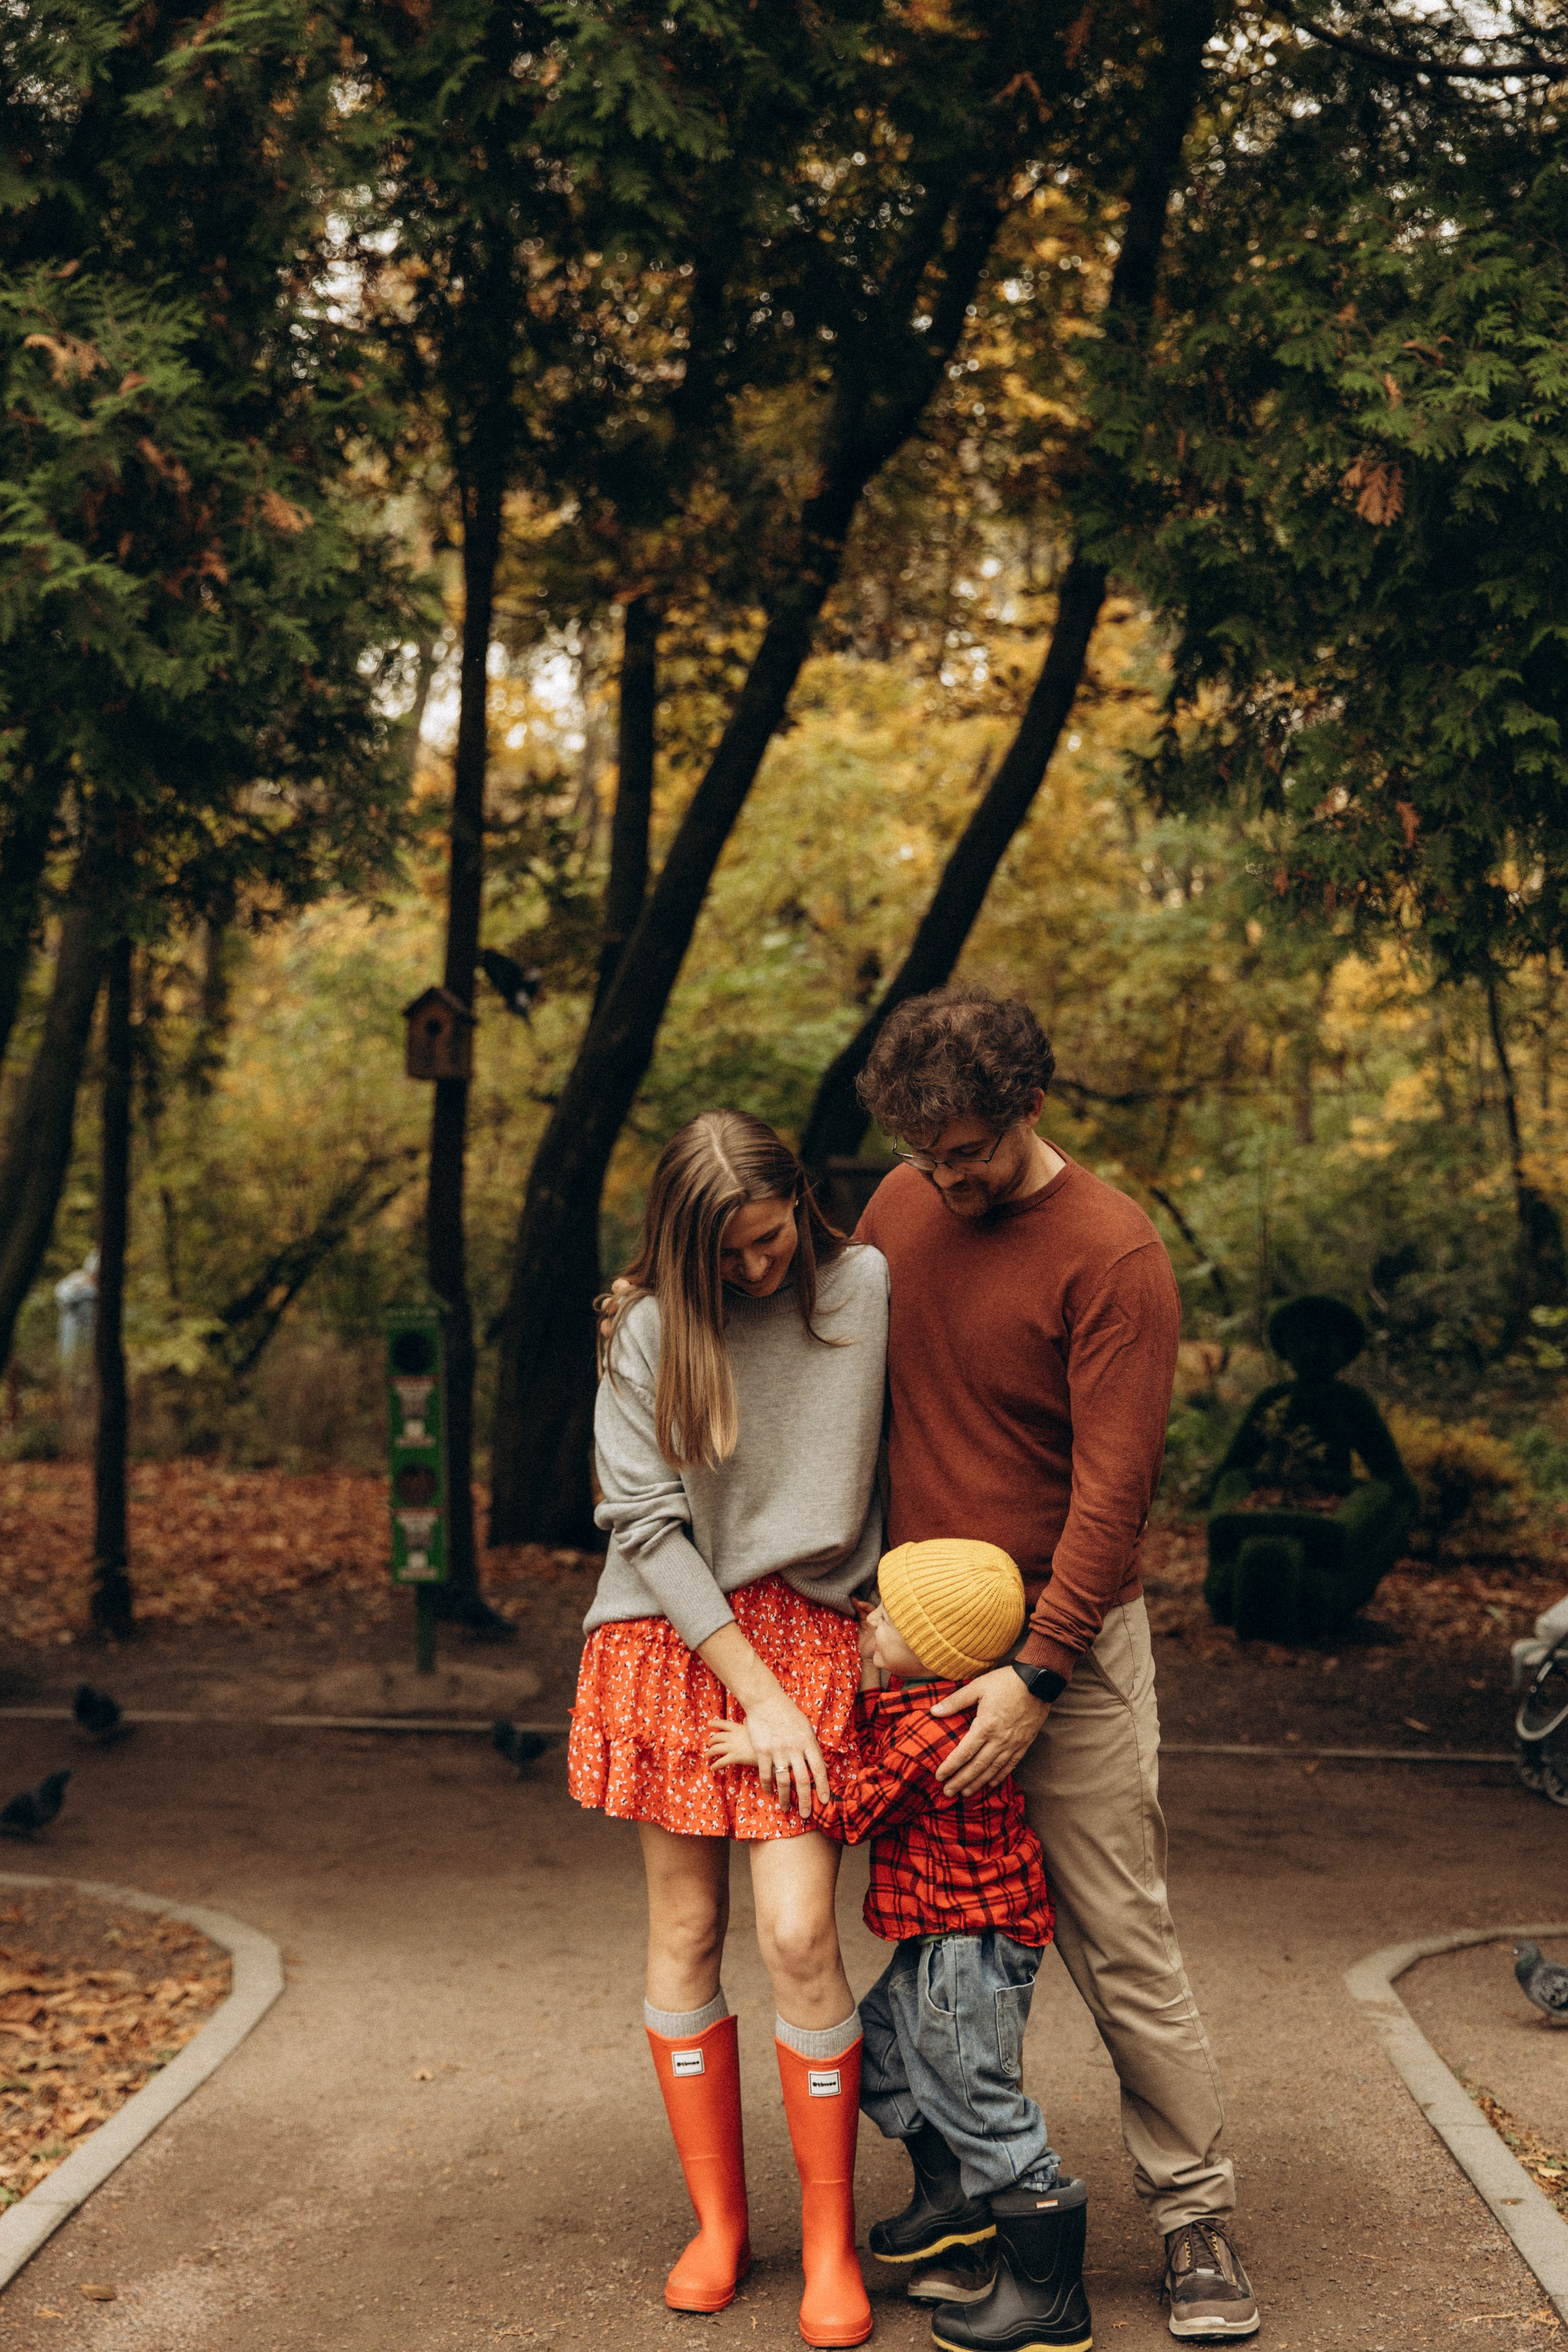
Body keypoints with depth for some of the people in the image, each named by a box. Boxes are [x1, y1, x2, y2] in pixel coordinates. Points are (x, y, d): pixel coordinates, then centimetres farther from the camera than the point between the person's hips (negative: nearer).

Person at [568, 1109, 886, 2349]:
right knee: (686, 1931, 6)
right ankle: (719, 2222, 22)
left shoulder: (866, 1286, -2)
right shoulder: (650, 1330, -4)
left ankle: (831, 2244, 6)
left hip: (809, 1630, -1)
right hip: (670, 1639, 1)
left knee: (801, 1932, -9)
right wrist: (757, 1692, -11)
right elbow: (649, 1524, -7)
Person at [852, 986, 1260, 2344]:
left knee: (1122, 1947, -1)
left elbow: (1112, 1488, -17)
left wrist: (1036, 1677, -20)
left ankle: (1198, 2216, 11)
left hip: (1066, 1644, -5)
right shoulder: (901, 1209, 5)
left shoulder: (1114, 1255, -14)